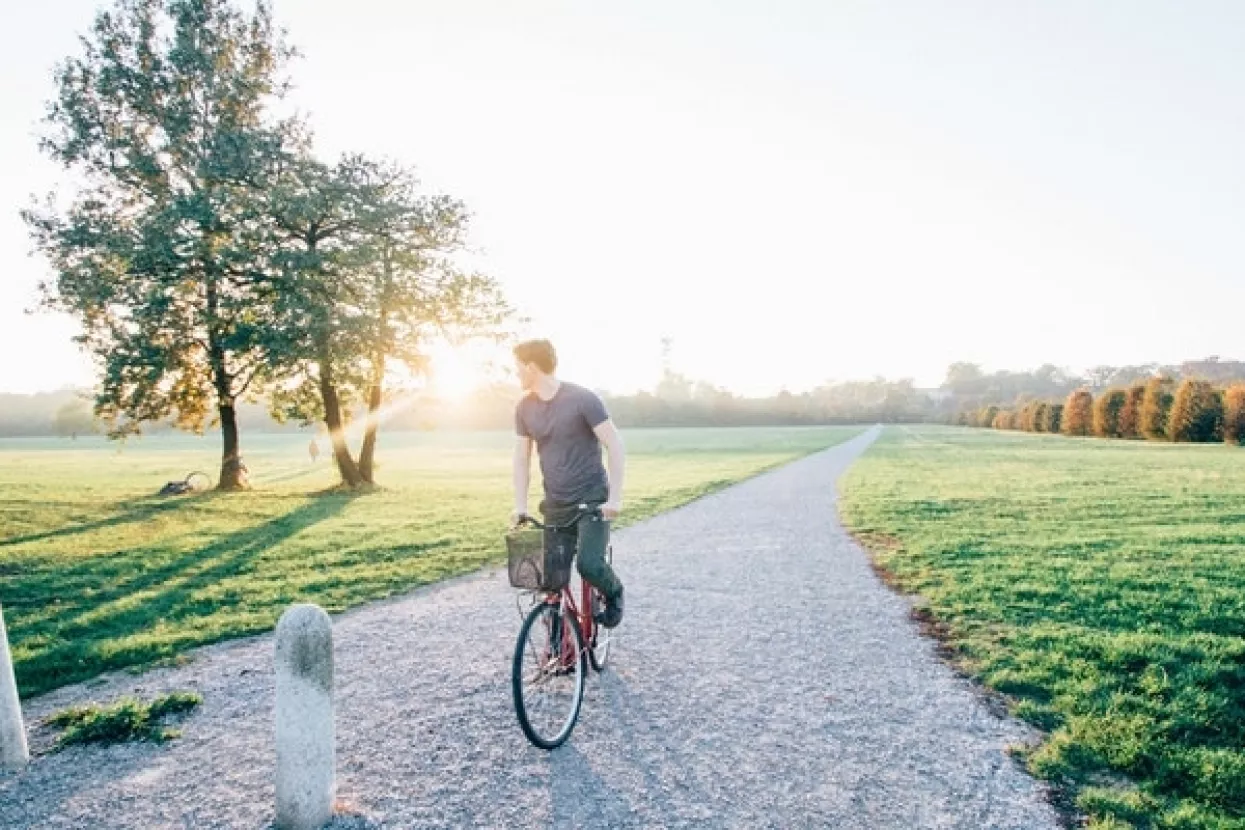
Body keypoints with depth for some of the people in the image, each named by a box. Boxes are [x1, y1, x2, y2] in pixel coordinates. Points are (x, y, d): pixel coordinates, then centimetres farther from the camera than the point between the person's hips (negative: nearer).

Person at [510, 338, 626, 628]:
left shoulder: (583, 398, -15)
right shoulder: (524, 407, 2)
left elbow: (615, 445, -13)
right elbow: (521, 458, 8)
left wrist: (615, 497, -17)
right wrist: (520, 505, 0)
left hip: (593, 499, -5)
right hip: (556, 503, 5)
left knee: (589, 565, -20)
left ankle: (613, 592, 14)